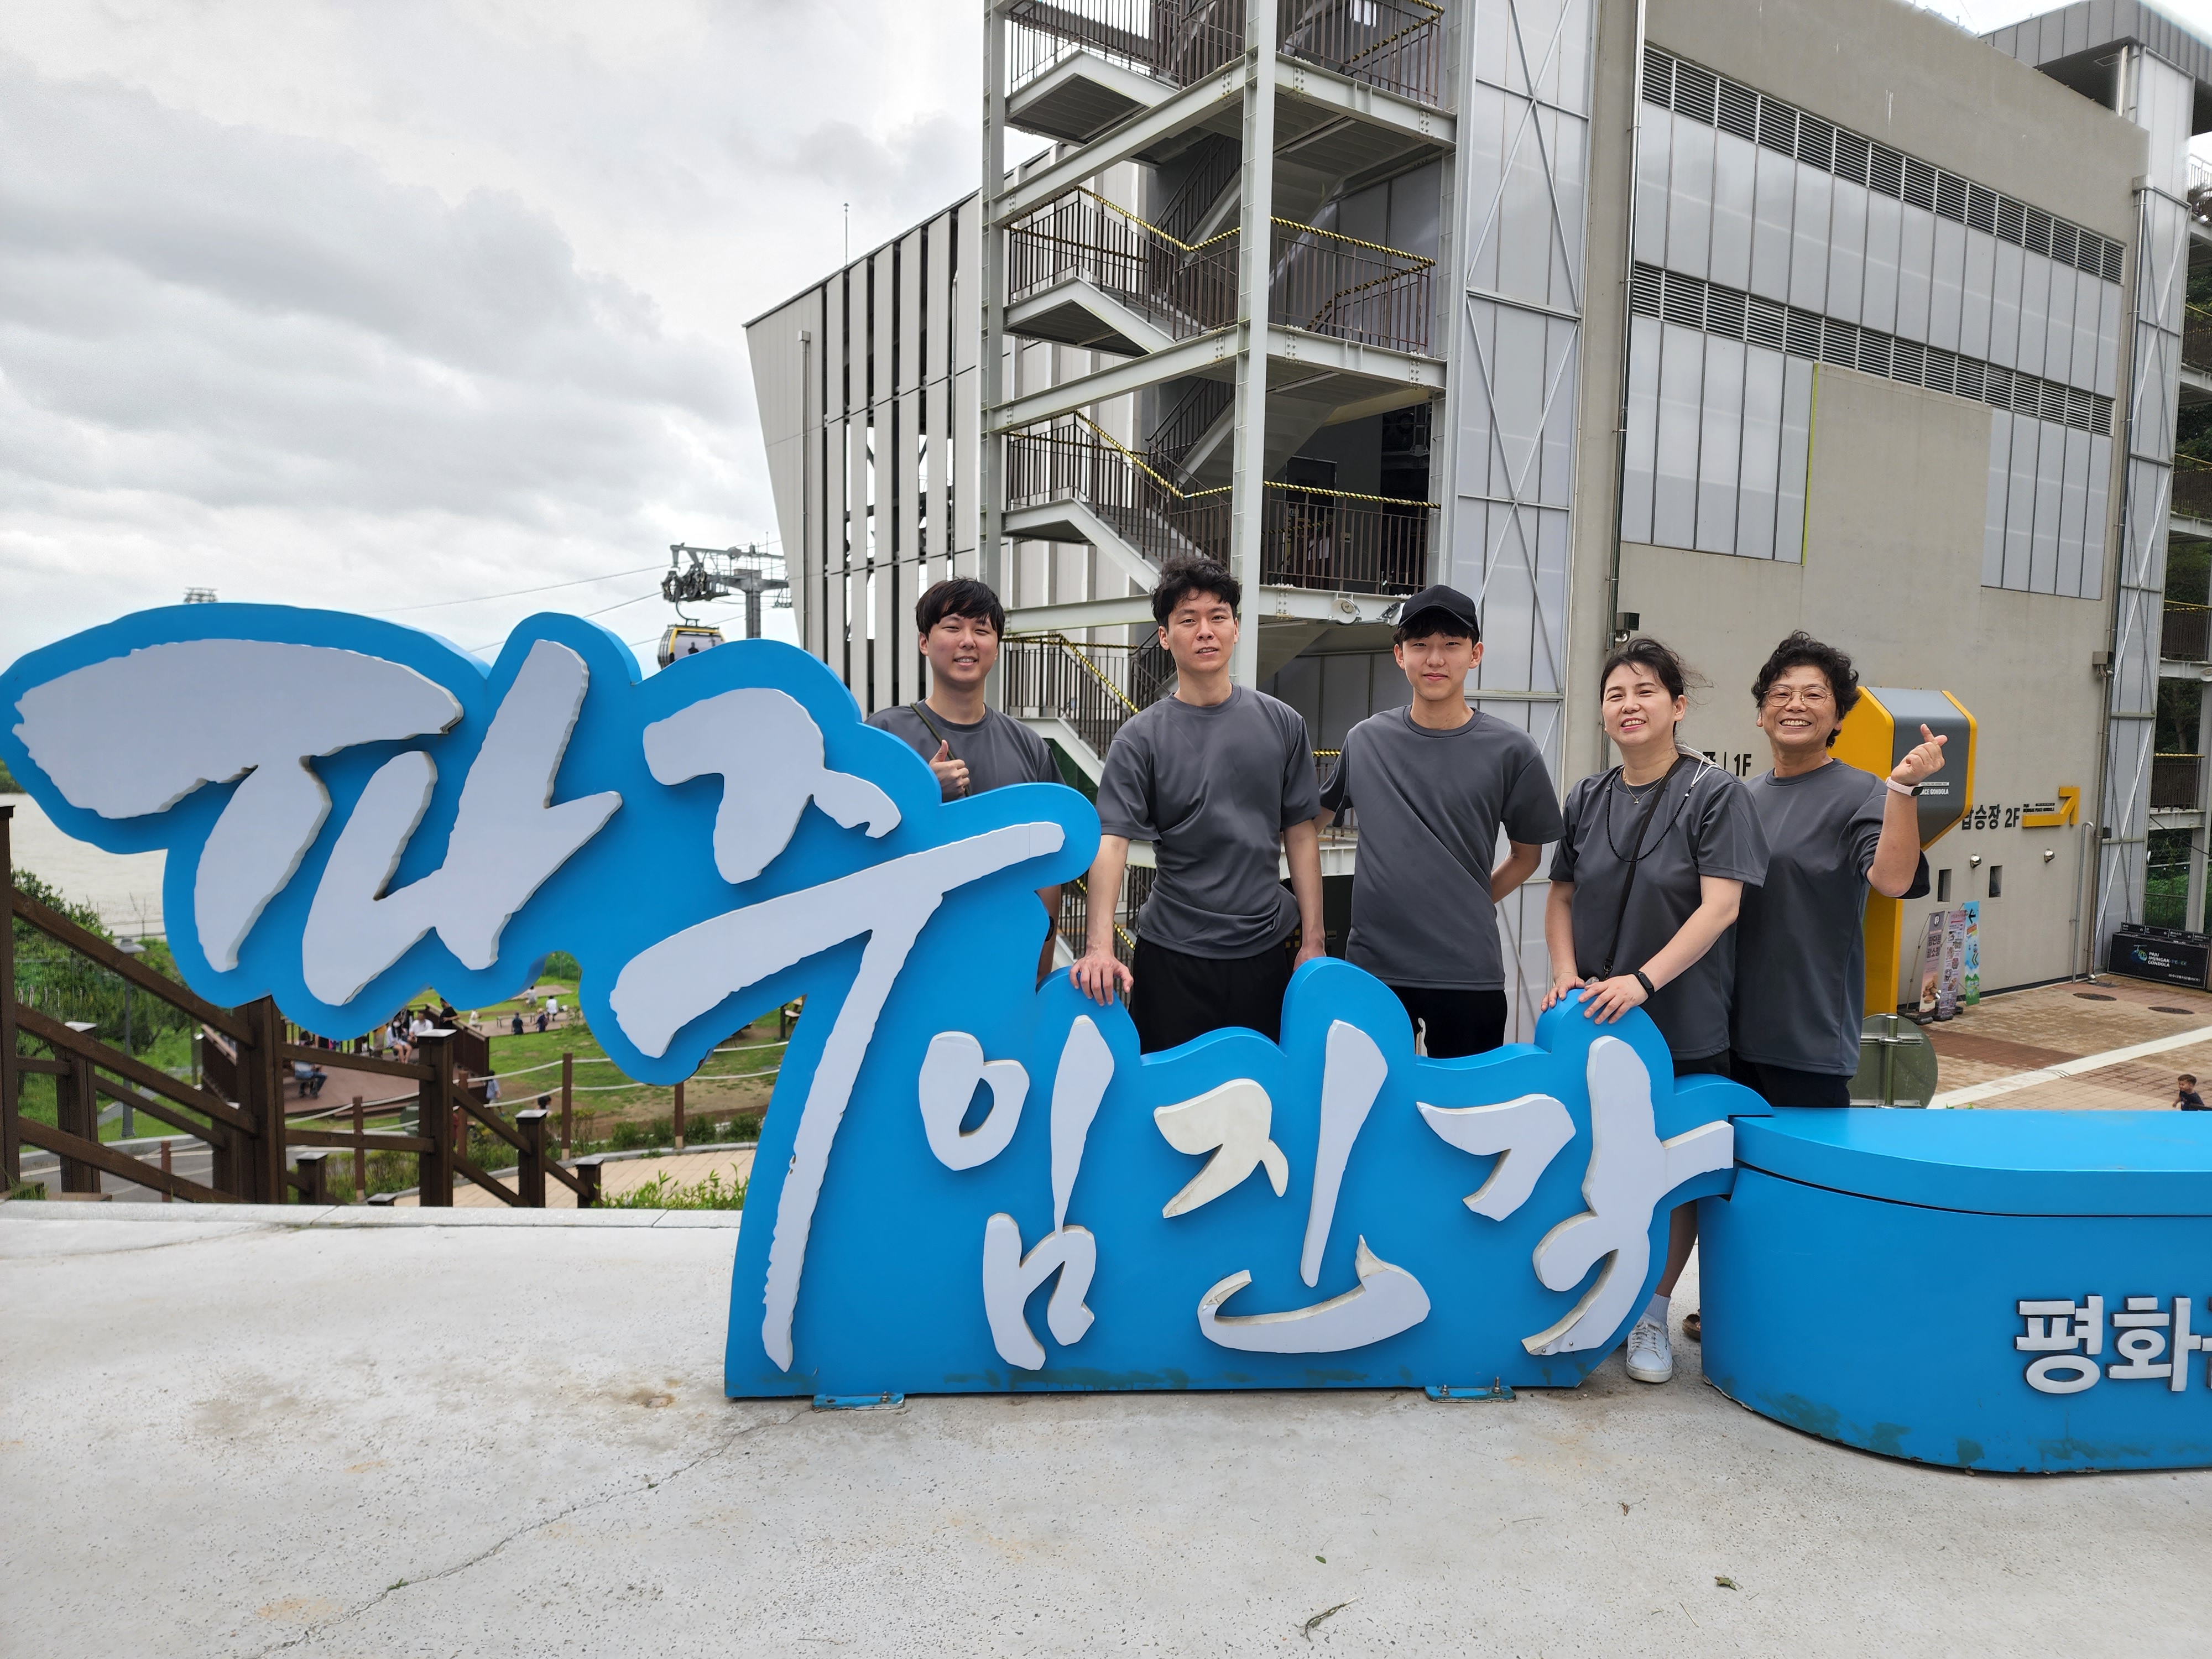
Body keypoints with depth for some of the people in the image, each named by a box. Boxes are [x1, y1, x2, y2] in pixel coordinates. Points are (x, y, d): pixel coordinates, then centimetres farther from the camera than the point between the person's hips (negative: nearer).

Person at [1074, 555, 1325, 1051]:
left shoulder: (1282, 724, 5)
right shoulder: (1142, 737, -3)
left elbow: (1301, 834, 8)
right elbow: (1111, 842, -13)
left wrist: (1312, 940, 4)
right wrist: (1100, 945, -26)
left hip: (1268, 947, 2)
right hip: (1174, 953, -2)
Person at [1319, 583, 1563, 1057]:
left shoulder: (1510, 751, -2)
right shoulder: (1364, 740, 3)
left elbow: (1527, 854, 10)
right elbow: (1314, 817, 17)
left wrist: (1471, 906, 3)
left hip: (1468, 973, -1)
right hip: (1371, 964, 2)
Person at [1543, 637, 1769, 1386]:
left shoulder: (1715, 793, -7)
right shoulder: (1588, 799, 6)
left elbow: (1720, 906, -15)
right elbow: (1561, 896, 13)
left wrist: (1643, 980, -23)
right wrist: (1566, 972, -4)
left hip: (1684, 1028, -3)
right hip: (1593, 1025, 3)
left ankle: (1653, 1315, 23)